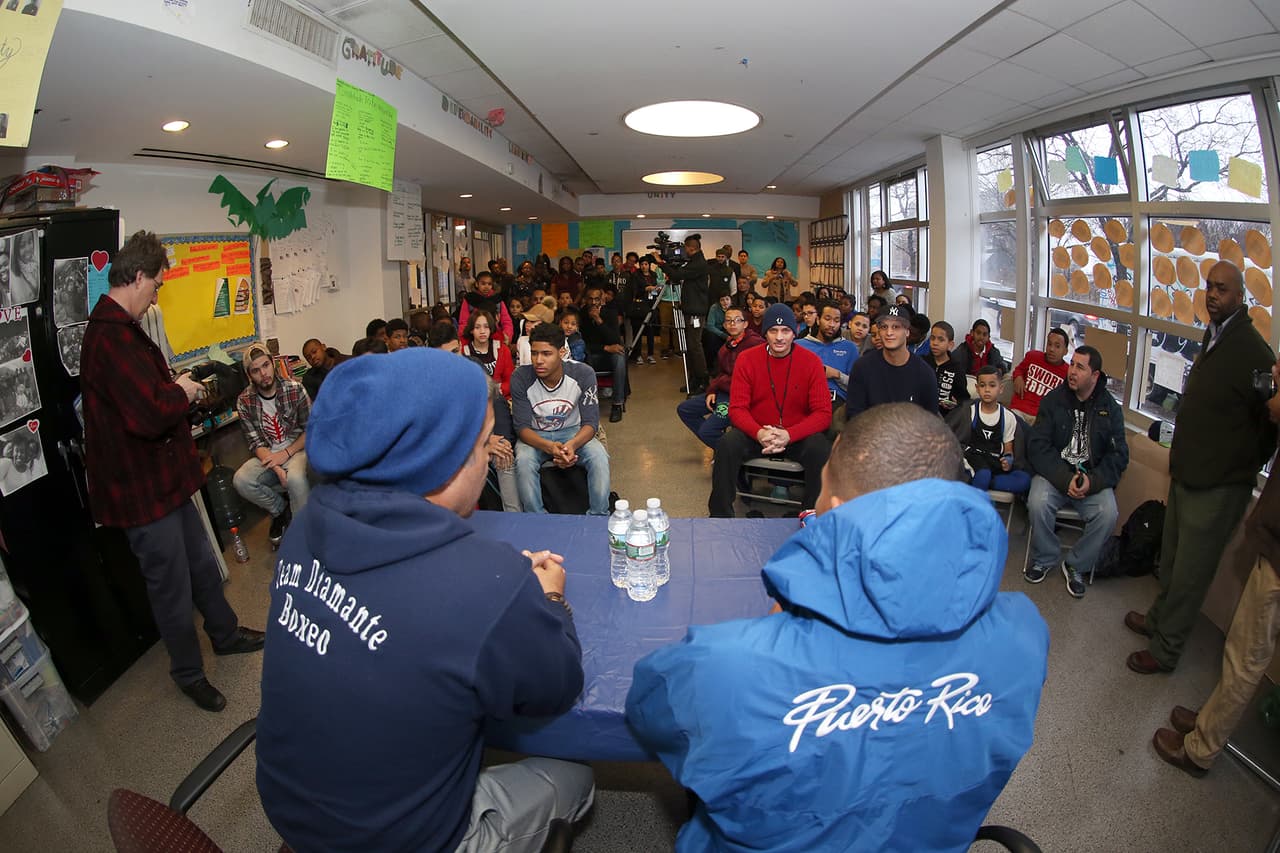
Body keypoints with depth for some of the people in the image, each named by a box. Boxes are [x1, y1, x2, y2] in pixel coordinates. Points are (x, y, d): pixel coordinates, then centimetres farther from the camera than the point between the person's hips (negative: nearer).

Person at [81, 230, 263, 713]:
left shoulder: (117, 328, 10)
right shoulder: (112, 337, -26)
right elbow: (150, 414, -33)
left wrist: (178, 391, 4)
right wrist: (182, 392, -15)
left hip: (165, 478, 10)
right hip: (143, 491, -10)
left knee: (202, 564, 24)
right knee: (173, 588, 8)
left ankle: (224, 634, 44)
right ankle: (188, 673, 28)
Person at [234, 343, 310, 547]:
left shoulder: (295, 389, -8)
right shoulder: (244, 401, -4)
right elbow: (255, 442, -6)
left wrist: (286, 453, -18)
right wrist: (276, 468, -22)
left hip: (296, 448, -3)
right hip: (266, 454, 3)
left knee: (295, 477, -35)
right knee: (241, 481, -26)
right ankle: (281, 510, 2)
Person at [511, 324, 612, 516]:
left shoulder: (583, 374, -18)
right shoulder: (520, 378, -19)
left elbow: (590, 422, -17)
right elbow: (522, 427, -18)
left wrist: (572, 444, -41)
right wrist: (550, 447, -39)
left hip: (573, 432, 1)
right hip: (534, 435, 0)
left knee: (599, 456, -28)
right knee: (523, 461, -32)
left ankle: (598, 519, -10)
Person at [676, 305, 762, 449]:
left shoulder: (755, 343, -16)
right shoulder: (726, 347, 12)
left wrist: (719, 383, -9)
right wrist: (712, 391, 1)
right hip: (723, 393, 10)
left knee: (706, 431, -22)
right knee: (683, 410, 11)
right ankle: (720, 448, 13)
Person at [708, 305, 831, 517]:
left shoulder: (811, 361, -6)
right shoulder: (746, 359, -3)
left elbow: (823, 413, -10)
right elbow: (737, 408, -6)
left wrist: (789, 435, -26)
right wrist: (759, 433, -27)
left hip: (799, 435, 0)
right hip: (756, 433, 1)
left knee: (821, 450, -31)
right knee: (726, 446, -27)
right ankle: (720, 516, -11)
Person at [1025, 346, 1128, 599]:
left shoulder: (1110, 408, 5)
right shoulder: (1053, 400, 1)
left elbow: (1118, 455, 1)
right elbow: (1038, 446, -7)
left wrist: (1093, 481, -18)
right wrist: (1065, 479, -19)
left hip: (1094, 477, 1)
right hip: (1055, 472, -1)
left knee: (1107, 515, -27)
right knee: (1038, 504, -30)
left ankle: (1076, 566, -1)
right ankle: (1045, 559, -2)